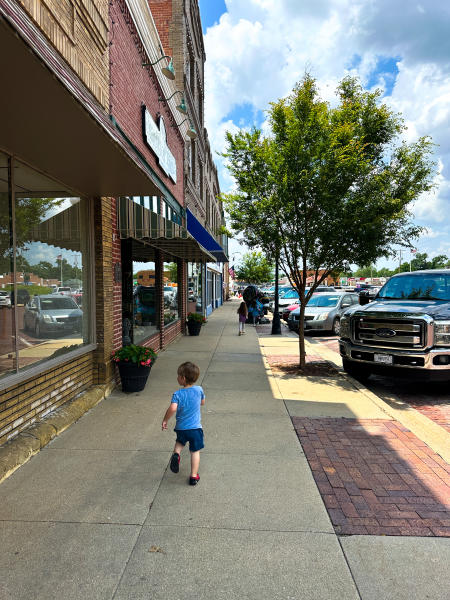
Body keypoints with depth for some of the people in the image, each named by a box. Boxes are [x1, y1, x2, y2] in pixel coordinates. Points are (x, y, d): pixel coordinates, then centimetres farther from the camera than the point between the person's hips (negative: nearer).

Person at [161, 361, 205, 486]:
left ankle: (176, 454, 5)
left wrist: (165, 420, -16)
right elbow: (202, 403, 9)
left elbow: (172, 408, -30)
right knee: (195, 451, 14)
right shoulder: (199, 390, -9)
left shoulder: (178, 394, -16)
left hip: (181, 427, 0)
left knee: (180, 442, 31)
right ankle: (193, 476, 17)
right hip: (196, 427, 0)